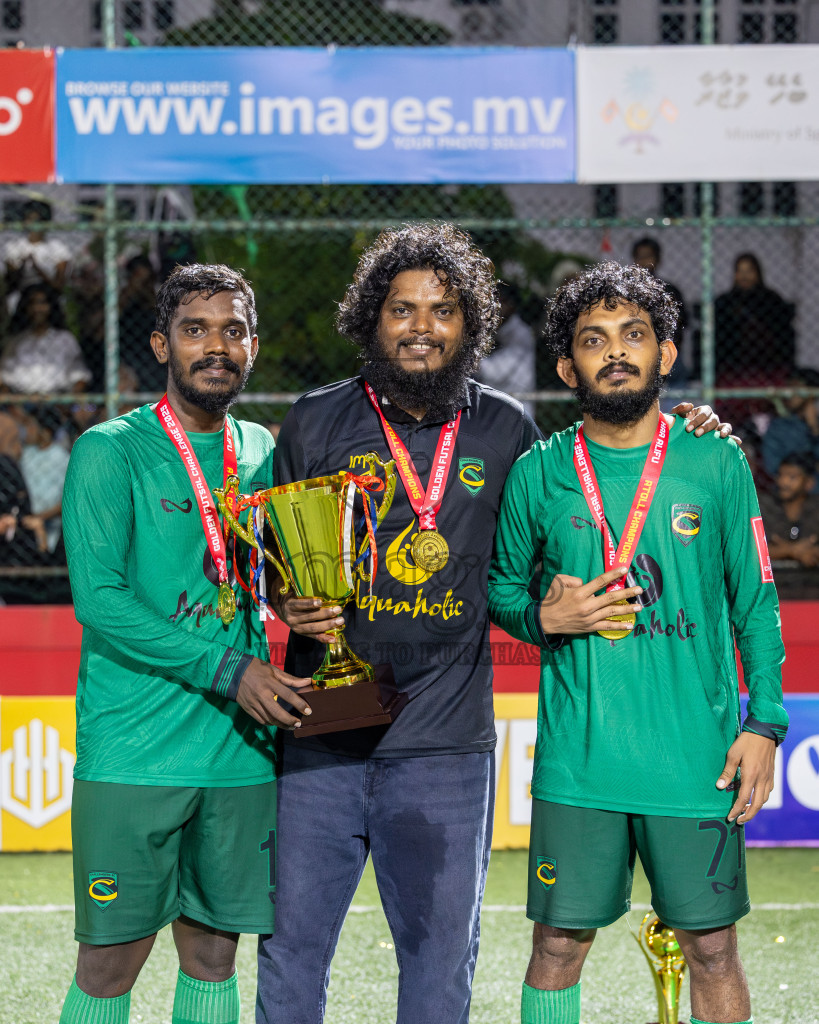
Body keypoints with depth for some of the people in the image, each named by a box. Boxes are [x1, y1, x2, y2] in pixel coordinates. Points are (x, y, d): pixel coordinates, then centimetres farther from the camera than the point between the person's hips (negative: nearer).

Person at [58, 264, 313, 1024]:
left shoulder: (262, 453, 13)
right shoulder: (110, 451, -4)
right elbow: (99, 599, -12)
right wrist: (225, 669, -17)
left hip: (239, 751, 5)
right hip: (133, 752, -5)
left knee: (213, 954, 8)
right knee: (111, 959, -4)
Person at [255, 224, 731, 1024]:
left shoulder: (504, 432, 7)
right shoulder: (317, 423, 5)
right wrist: (289, 605, -11)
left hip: (445, 745, 1)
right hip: (322, 735, -1)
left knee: (440, 957, 6)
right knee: (292, 943, 2)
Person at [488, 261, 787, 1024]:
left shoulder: (716, 465, 3)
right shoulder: (537, 475, 4)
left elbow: (755, 601, 6)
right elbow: (500, 586, 15)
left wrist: (764, 723, -1)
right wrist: (542, 619, -7)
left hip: (696, 760, 0)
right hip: (576, 759, 1)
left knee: (711, 947, 3)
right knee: (558, 945, 4)